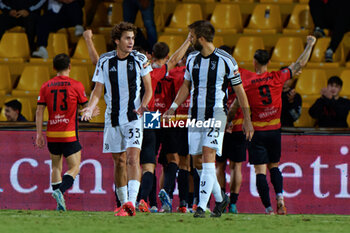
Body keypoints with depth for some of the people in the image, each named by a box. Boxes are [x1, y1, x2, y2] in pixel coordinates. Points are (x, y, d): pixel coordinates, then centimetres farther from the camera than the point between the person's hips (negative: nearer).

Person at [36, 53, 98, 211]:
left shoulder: (46, 86, 4)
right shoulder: (76, 85, -5)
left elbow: (39, 111, 2)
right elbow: (87, 107, 4)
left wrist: (39, 133, 6)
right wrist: (91, 114, 26)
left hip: (52, 134, 4)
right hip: (69, 135, -4)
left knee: (56, 167, 15)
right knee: (74, 168, 1)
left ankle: (59, 204, 11)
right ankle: (60, 191, -24)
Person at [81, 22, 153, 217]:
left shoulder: (140, 60, -2)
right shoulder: (105, 61, 1)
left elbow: (149, 89, 3)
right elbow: (98, 90, 6)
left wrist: (142, 105, -15)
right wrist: (90, 108, -13)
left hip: (134, 117, -2)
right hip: (113, 118, 2)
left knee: (133, 158, -17)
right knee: (119, 161, 9)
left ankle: (131, 203, -27)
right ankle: (124, 203, 20)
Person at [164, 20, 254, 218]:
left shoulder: (226, 60, -7)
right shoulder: (192, 59, 9)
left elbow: (239, 90, 0)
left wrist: (247, 119, 0)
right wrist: (173, 107, 11)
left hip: (216, 114, -6)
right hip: (195, 115, 6)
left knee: (208, 156, -17)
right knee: (197, 162, 6)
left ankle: (202, 206, -21)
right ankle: (220, 198, 25)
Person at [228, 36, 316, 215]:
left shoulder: (247, 82, -8)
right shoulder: (277, 77, -4)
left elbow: (236, 105, -1)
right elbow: (300, 64, 5)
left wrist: (228, 121, 16)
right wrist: (310, 45, 17)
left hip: (257, 131, -3)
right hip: (274, 130, 3)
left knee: (260, 170, -2)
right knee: (274, 166, 19)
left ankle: (268, 208, -10)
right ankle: (280, 197, -2)